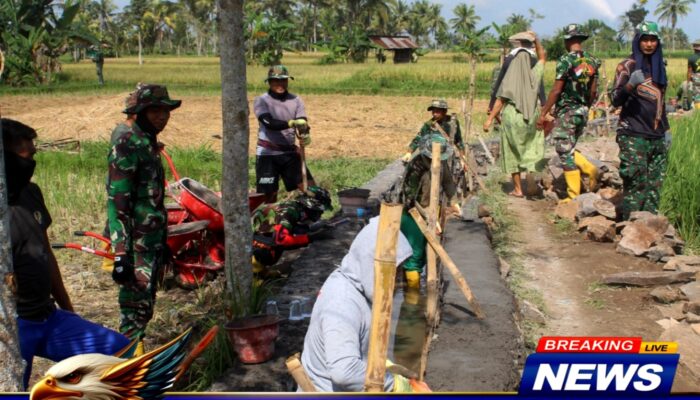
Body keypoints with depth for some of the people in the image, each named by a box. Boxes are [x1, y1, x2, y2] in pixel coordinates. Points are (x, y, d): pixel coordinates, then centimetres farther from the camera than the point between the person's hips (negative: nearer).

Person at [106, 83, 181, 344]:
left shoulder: (147, 142, 13)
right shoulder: (127, 143, -15)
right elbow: (117, 201, -21)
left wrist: (162, 242, 24)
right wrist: (121, 254, -25)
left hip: (151, 239, 10)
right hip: (136, 243, -10)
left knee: (145, 302, 16)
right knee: (136, 301, -6)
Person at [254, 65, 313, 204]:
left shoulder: (296, 100, 5)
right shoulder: (261, 101, -5)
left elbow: (302, 123, -5)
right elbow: (269, 123, -21)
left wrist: (305, 135, -29)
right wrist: (291, 123, -37)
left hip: (289, 152, 3)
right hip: (267, 154, -3)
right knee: (269, 196, -1)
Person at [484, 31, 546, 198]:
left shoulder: (509, 77, -8)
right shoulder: (534, 75, 0)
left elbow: (500, 100, -13)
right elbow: (542, 58, 18)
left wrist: (490, 119, -11)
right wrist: (536, 40, 11)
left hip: (511, 117, -2)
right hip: (530, 118, 2)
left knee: (513, 153, 9)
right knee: (531, 149, 18)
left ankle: (518, 189, 12)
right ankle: (531, 179, -1)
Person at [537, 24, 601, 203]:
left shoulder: (565, 60, -14)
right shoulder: (592, 61, 7)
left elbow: (556, 90, -16)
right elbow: (594, 92, 10)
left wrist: (543, 113, -11)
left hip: (566, 112, -7)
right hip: (583, 112, 7)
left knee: (565, 153, 0)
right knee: (569, 150, 22)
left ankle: (574, 196, 2)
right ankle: (590, 169, 3)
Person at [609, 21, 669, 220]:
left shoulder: (659, 66, 15)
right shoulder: (628, 65, -3)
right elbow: (615, 100, -11)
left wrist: (666, 129, 22)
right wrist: (630, 85, -30)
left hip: (656, 136, 6)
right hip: (633, 135, -6)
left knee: (654, 183, 5)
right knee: (636, 183, -11)